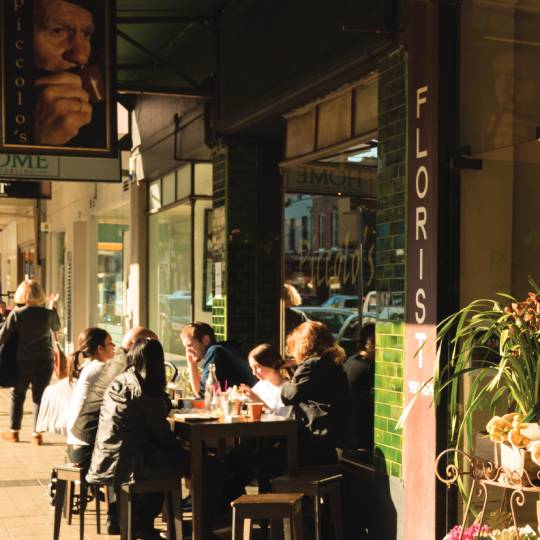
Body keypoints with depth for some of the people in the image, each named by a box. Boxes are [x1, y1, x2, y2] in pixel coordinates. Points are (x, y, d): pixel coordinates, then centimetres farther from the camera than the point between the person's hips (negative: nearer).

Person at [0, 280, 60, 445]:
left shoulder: (16, 314, -9)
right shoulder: (47, 313, -3)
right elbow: (56, 327, 18)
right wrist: (53, 306, 24)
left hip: (22, 362, -1)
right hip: (44, 361, 1)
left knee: (17, 395, 15)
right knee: (40, 397, 6)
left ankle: (14, 431, 21)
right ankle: (37, 434, 5)